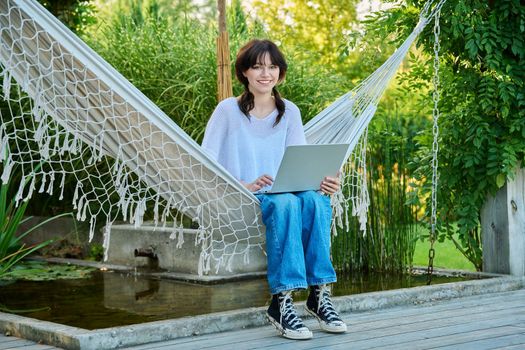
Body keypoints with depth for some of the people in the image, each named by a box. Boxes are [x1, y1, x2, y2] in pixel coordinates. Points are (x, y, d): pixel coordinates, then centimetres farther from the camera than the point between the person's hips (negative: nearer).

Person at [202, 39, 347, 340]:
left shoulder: (289, 112, 11)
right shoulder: (228, 110, -1)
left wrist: (323, 182, -21)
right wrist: (245, 186, -23)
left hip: (283, 197, 4)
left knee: (316, 199, -30)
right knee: (286, 203, -36)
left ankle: (320, 293, -28)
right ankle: (281, 302, -36)